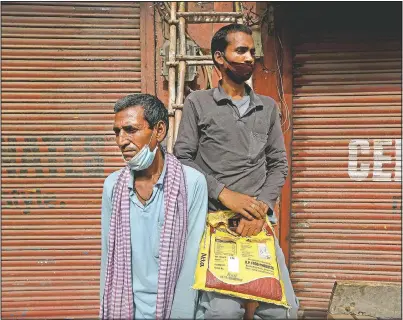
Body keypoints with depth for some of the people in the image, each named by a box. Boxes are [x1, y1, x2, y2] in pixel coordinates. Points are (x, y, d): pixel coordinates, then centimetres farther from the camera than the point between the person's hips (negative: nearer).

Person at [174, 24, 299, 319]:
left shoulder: (268, 106, 15)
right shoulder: (198, 103, 6)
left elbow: (279, 165, 11)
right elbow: (182, 159, -1)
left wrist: (261, 207, -5)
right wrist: (224, 194, -11)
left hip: (259, 220, 4)